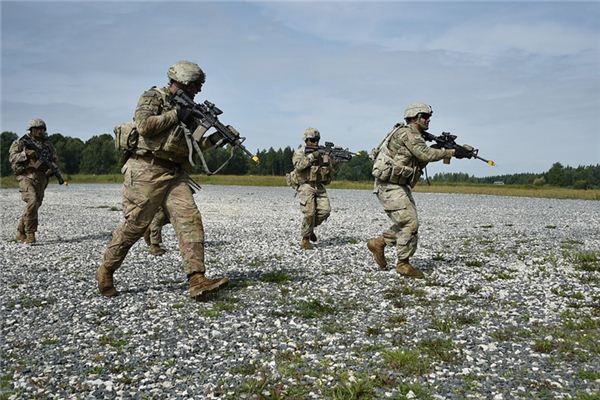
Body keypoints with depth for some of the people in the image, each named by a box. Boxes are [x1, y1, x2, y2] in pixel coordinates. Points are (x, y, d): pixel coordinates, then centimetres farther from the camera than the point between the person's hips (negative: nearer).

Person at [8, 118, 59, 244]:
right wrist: (26, 154, -18)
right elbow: (12, 157, -2)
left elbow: (55, 159, 17)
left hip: (41, 178, 5)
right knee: (32, 202, -23)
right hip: (27, 176, -5)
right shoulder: (21, 142, 4)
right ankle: (30, 233, -16)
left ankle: (20, 233, 18)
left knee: (35, 205, 4)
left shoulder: (47, 144, 15)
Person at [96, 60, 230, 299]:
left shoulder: (187, 108, 20)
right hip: (147, 171, -6)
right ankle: (105, 272, 18)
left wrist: (214, 140, 6)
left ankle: (197, 281, -15)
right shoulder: (153, 97, 0)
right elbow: (144, 125, -18)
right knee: (135, 225, -2)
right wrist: (175, 114, -10)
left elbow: (191, 145, 22)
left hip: (175, 174, 7)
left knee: (190, 220, -10)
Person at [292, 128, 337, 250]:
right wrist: (311, 156, -20)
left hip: (319, 187, 5)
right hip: (306, 186, -5)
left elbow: (331, 171, 12)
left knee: (325, 210, -9)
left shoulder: (322, 152, 13)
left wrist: (333, 160, -6)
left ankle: (311, 227, 17)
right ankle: (305, 239, 2)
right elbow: (298, 165, -20)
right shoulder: (300, 152, 0)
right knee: (309, 213, -13)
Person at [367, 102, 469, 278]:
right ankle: (403, 264, 1)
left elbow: (421, 162, 15)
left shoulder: (415, 137, 18)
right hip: (390, 186, -10)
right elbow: (426, 154, -23)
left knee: (407, 223, 12)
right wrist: (451, 152, -15)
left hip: (400, 186, 10)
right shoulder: (407, 133, -13)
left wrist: (444, 150, 4)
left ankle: (378, 243, 22)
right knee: (410, 223, -9)